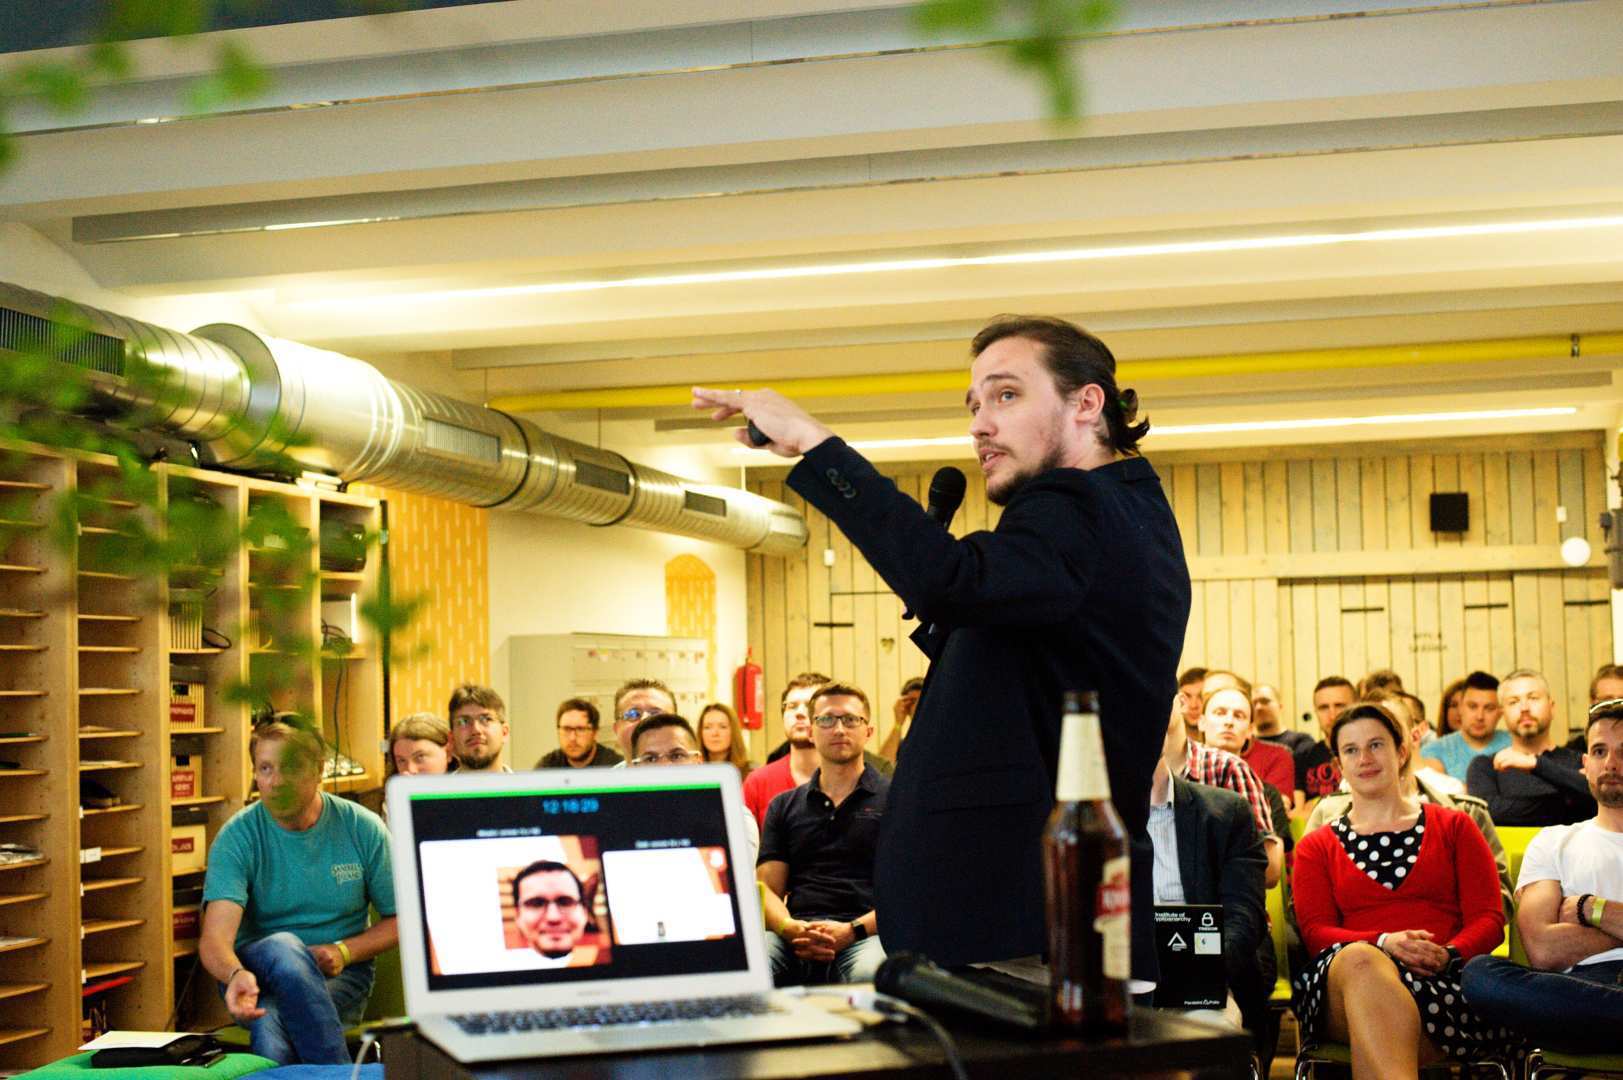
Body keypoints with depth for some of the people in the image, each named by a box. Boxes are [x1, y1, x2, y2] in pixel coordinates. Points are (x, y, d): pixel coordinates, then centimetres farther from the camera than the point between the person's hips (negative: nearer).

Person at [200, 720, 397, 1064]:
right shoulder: (238, 836, -7)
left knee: (272, 1025, -35)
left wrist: (344, 952, -14)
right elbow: (214, 939, -20)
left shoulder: (363, 828, -3)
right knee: (282, 946, -36)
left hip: (339, 976, -1)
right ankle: (339, 1072, -34)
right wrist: (236, 975, -44)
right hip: (255, 971, 1)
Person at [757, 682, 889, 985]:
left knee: (870, 974, -41)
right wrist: (790, 928, -9)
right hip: (796, 935, 2)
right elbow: (767, 889, 16)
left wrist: (852, 930, -13)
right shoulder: (784, 806, 25)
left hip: (865, 934, -2)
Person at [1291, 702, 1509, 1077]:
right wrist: (1384, 943, -15)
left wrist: (1447, 955, -12)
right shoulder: (1315, 847, 23)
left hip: (1445, 982, -1)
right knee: (1360, 959, -41)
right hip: (1340, 986, 1)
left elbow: (1489, 919, 12)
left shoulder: (1454, 827, 23)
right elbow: (1316, 932, 7)